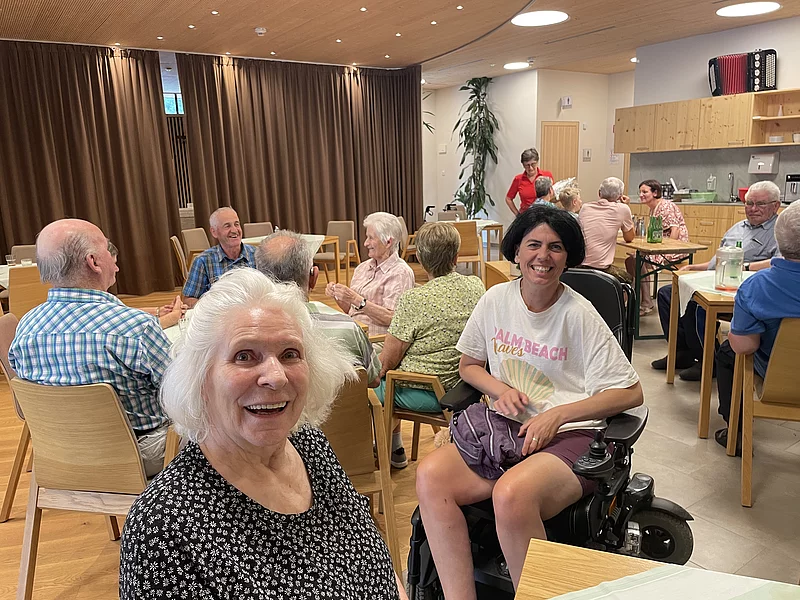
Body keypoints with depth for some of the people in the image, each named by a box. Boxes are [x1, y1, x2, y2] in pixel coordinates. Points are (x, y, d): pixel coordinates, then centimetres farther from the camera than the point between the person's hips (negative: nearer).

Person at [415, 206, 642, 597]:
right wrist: (500, 389, -3)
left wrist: (557, 415, -15)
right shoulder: (496, 300, 6)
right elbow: (468, 365, 19)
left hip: (568, 436, -4)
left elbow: (631, 393, -5)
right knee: (430, 474, -23)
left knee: (510, 495, -36)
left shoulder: (579, 315, -5)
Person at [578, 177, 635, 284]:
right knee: (629, 279, 28)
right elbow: (629, 238, 13)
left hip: (578, 266, 5)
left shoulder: (585, 208, 8)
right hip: (601, 267, -5)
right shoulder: (623, 209, -3)